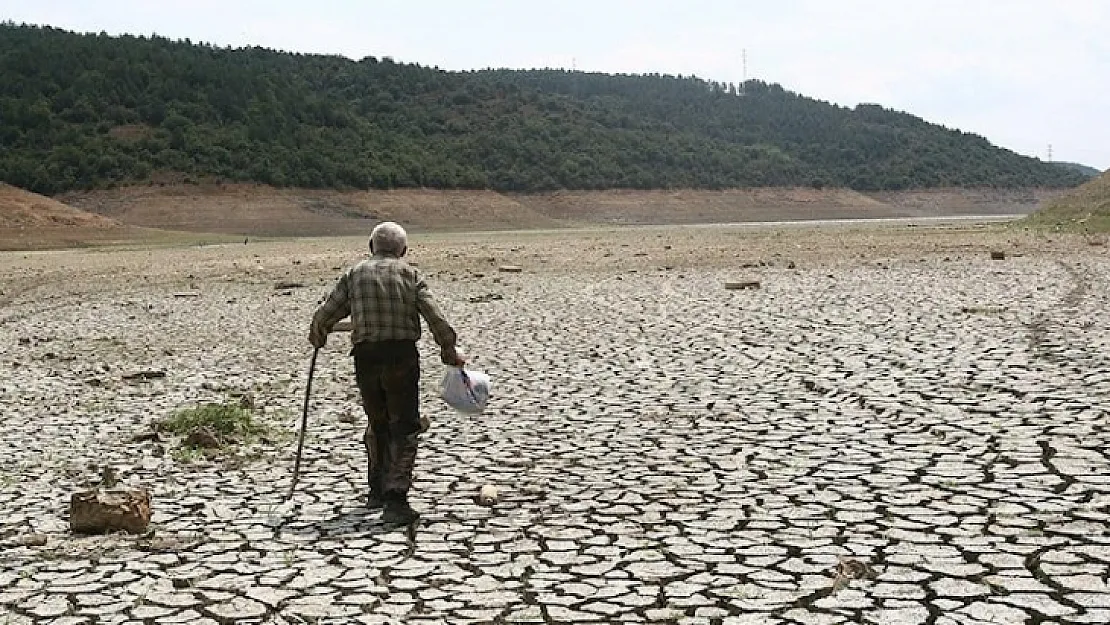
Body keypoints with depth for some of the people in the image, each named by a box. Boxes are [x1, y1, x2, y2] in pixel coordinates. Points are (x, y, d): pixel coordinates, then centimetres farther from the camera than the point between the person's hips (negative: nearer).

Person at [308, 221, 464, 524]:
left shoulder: (354, 275, 9)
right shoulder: (409, 274, 4)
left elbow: (323, 316, 9)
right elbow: (435, 318, -3)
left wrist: (317, 338, 29)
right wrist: (449, 351, 7)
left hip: (365, 357, 3)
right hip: (402, 355, -3)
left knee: (377, 424, 21)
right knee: (404, 428, 2)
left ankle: (378, 491, 33)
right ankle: (395, 499, -7)